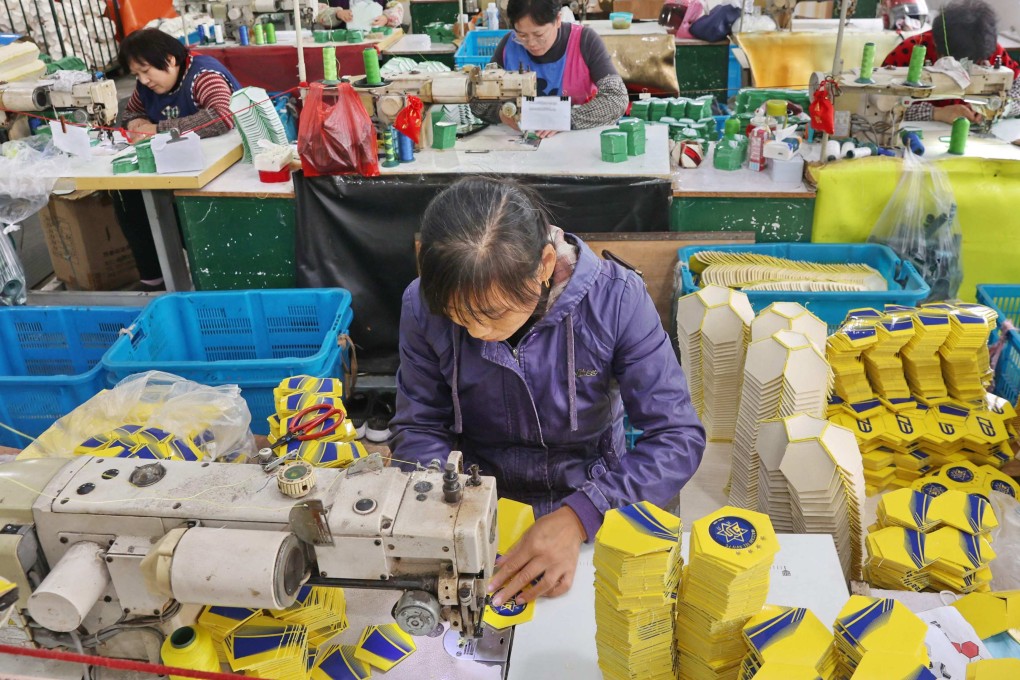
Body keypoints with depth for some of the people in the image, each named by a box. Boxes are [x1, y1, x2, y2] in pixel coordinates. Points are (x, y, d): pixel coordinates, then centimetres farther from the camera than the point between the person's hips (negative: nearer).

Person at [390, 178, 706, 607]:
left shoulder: (616, 299, -21)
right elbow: (419, 427, -4)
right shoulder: (424, 305, -15)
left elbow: (678, 438, -18)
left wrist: (578, 516, -31)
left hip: (589, 508, -1)